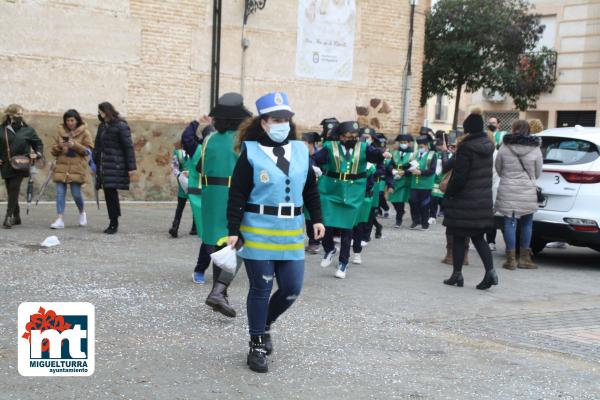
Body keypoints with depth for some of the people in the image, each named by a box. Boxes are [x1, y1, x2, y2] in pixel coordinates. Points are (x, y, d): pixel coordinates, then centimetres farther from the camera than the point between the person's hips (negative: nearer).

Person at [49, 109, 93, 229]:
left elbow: (88, 151, -5)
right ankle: (59, 220, -4)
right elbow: (54, 152, 11)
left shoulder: (85, 133, 1)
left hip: (77, 168, -3)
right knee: (60, 193, -4)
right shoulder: (60, 132, 10)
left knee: (76, 193, -3)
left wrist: (75, 145, -18)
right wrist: (59, 146, -11)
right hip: (62, 167, 3)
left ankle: (82, 212, 27)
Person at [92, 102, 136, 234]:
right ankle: (113, 222, 11)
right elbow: (97, 146, 21)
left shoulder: (121, 126, -7)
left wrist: (131, 167, -13)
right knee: (108, 193, 5)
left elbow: (129, 147, -9)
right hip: (103, 166, 7)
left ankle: (114, 223, -2)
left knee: (111, 192, -9)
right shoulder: (102, 126, 16)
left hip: (115, 166, -7)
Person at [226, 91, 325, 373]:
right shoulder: (251, 153, -6)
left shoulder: (300, 151, 8)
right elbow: (237, 195, -7)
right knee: (261, 289, 3)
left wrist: (317, 219, 11)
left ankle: (264, 323, 32)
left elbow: (311, 189, 17)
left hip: (292, 233, 4)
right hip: (258, 231, -4)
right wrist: (233, 231, -11)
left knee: (292, 289, 4)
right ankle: (257, 344, 17)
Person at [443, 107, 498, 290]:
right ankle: (490, 271, 0)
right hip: (484, 201, 7)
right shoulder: (488, 146, 6)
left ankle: (457, 274, 12)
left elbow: (459, 177, -20)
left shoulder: (466, 148, -18)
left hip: (464, 202, -7)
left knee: (458, 237, 6)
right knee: (478, 237, 13)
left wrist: (448, 195, -10)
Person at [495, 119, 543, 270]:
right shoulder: (535, 149, -3)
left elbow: (498, 169, 7)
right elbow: (538, 173, 6)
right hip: (528, 191, 0)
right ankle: (524, 258, 17)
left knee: (510, 223, 4)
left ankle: (511, 259, 3)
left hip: (507, 191, 0)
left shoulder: (504, 148, -3)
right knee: (527, 224, 12)